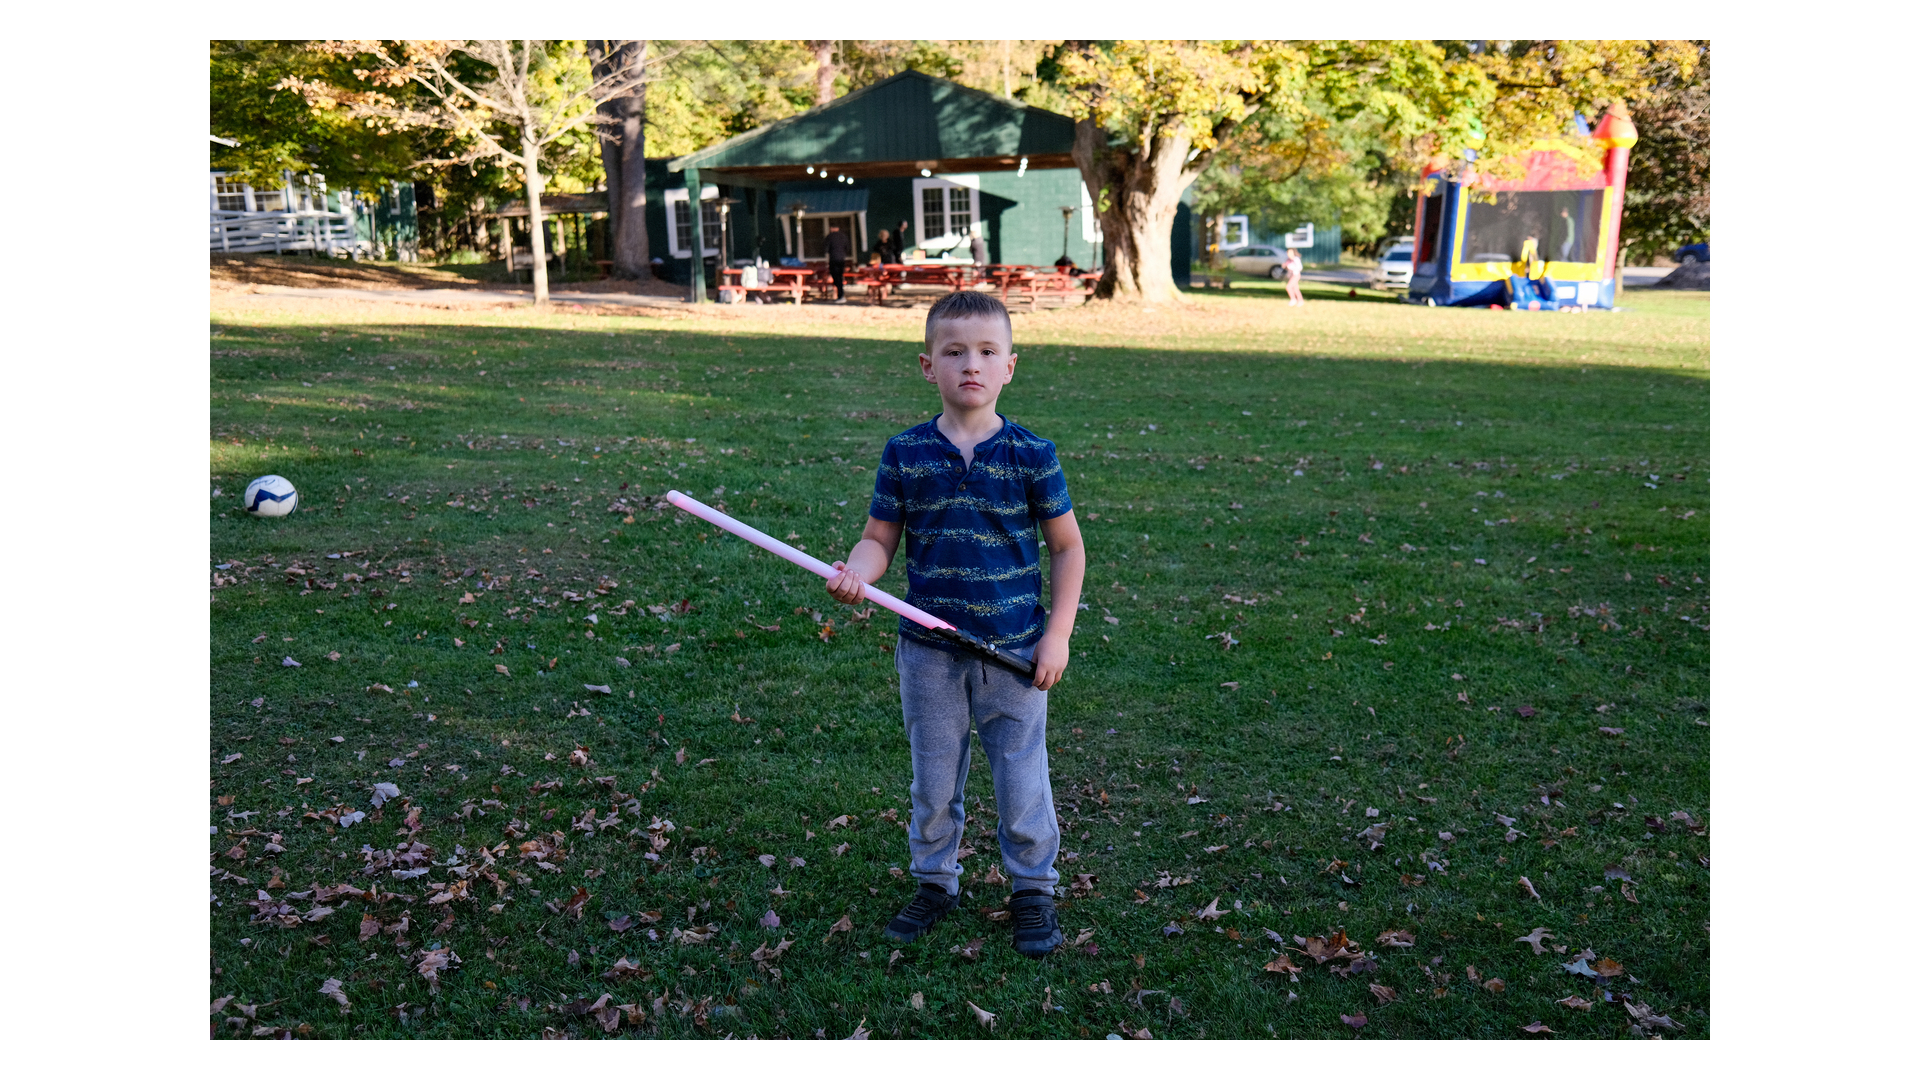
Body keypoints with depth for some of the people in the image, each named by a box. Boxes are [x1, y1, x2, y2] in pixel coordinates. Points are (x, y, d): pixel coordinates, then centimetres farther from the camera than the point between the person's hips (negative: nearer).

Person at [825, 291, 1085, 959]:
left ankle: (1033, 890, 30)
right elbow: (880, 539, 2)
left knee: (1021, 781, 9)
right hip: (930, 651, 1)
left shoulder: (1031, 455, -6)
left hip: (1015, 652, -1)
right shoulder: (904, 454, -3)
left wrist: (1058, 633, -4)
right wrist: (855, 574, -20)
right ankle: (936, 882, 35)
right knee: (933, 782, 15)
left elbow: (1067, 547, 1)